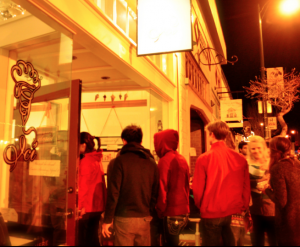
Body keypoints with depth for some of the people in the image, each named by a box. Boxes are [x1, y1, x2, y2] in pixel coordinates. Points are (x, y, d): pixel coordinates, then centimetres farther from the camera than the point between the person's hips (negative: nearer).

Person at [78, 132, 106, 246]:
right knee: (93, 236, 17)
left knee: (81, 238, 6)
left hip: (87, 207, -7)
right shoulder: (97, 159, 9)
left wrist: (80, 206, -13)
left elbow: (83, 185, -16)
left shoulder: (85, 161, -14)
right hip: (98, 205, 7)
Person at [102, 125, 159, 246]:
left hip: (124, 219, -3)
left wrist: (107, 219, -4)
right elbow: (155, 193, 6)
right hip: (145, 219, 4)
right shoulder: (151, 162, 4)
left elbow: (113, 192, -10)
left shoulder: (120, 160, -7)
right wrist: (150, 212, 15)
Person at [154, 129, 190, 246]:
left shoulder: (165, 160, -15)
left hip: (171, 213, -7)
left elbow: (162, 188, -17)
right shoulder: (182, 159, 7)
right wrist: (184, 207, 17)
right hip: (183, 211, 8)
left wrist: (160, 210, -8)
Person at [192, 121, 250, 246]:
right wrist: (244, 207, 14)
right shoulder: (240, 158, -5)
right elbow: (246, 187, 1)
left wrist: (201, 206, 8)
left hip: (212, 213, -3)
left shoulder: (204, 158, -15)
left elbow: (197, 188, -11)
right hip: (234, 212, 4)